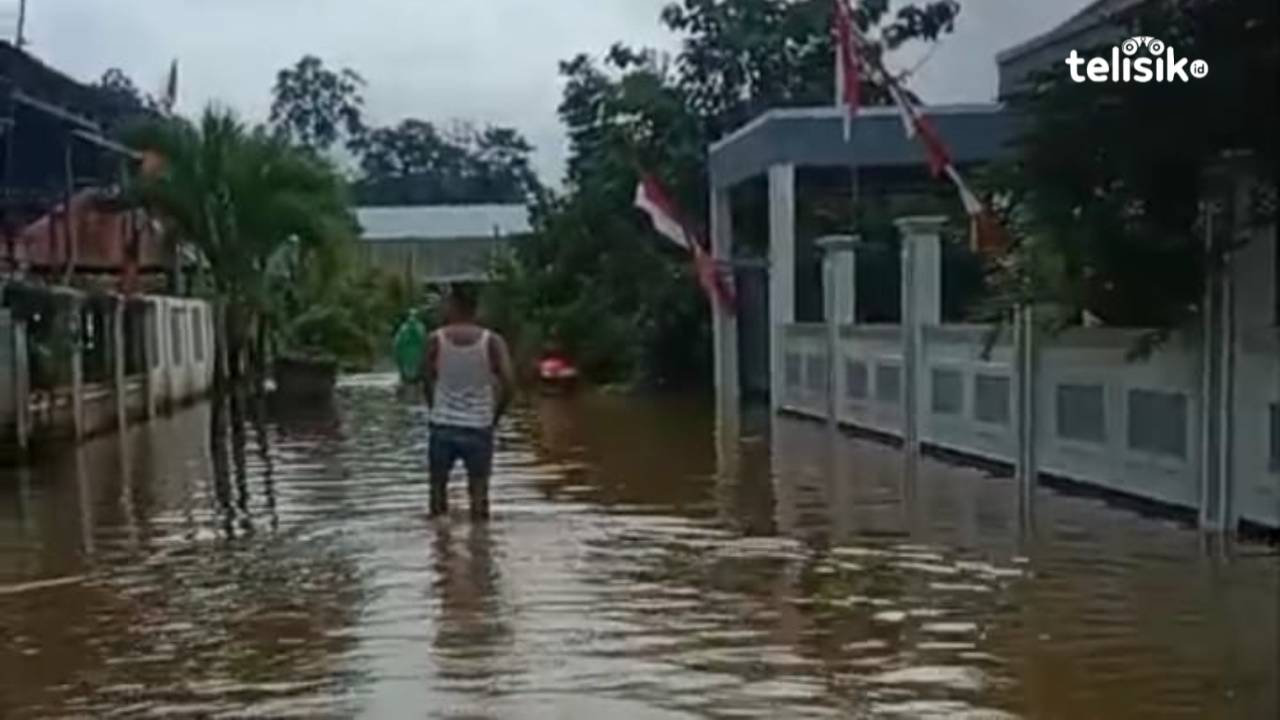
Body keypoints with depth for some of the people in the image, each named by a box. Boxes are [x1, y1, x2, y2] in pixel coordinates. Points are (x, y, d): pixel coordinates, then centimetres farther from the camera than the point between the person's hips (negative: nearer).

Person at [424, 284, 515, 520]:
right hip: (479, 427, 0)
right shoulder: (492, 341, -7)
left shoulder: (436, 340, -5)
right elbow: (509, 383, -13)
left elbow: (428, 382, 1)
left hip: (442, 427, 0)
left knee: (438, 486, 17)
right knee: (479, 490, 10)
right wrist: (495, 416, 1)